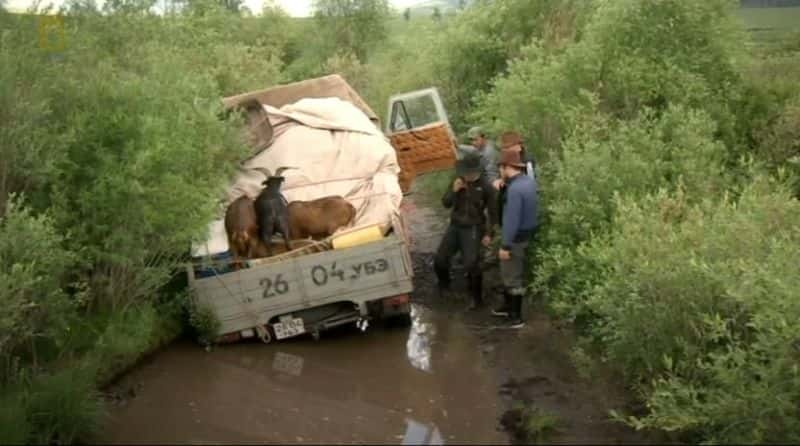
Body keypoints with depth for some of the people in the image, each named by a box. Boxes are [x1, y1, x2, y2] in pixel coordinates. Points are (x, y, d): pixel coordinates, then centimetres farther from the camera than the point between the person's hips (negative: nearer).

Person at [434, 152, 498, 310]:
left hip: (473, 229, -5)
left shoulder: (486, 186, -11)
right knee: (439, 260, 4)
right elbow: (446, 203, 2)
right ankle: (444, 285, 32)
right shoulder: (458, 181, 1)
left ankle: (477, 298, 4)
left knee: (471, 264, -14)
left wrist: (488, 233, -6)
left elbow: (492, 212, -4)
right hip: (454, 226, 5)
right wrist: (454, 190, -16)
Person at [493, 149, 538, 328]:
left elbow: (512, 220, -26)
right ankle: (508, 306, 38)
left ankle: (516, 317, 12)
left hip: (517, 238, -9)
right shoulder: (529, 181, 4)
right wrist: (504, 183, 7)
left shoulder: (515, 189, -26)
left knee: (513, 277, 3)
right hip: (527, 233, 9)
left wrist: (505, 245, -20)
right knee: (508, 273, 23)